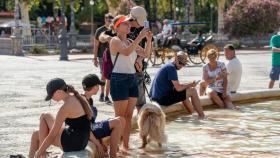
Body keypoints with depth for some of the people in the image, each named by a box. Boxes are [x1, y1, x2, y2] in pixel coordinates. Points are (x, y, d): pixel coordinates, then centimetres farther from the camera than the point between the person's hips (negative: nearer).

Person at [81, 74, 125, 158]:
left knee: (121, 120, 3)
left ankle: (113, 150, 2)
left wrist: (100, 141, 12)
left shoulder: (90, 100, 14)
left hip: (93, 127, 10)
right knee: (117, 123, -20)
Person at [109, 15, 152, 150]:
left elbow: (145, 54, 13)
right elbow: (126, 52, -27)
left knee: (129, 115, 8)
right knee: (120, 117, -6)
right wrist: (140, 37, -29)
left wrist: (149, 40, -3)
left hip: (132, 79, 8)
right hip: (119, 79, -8)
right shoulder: (115, 41, -8)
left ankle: (126, 145, 13)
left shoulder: (131, 42, 14)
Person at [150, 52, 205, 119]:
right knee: (192, 91, -3)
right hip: (163, 99, -10)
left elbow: (177, 85, 22)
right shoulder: (171, 68, -14)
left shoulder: (168, 66, 16)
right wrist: (190, 85, -2)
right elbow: (178, 88, -18)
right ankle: (201, 115, 8)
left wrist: (189, 85, 8)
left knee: (183, 93, 31)